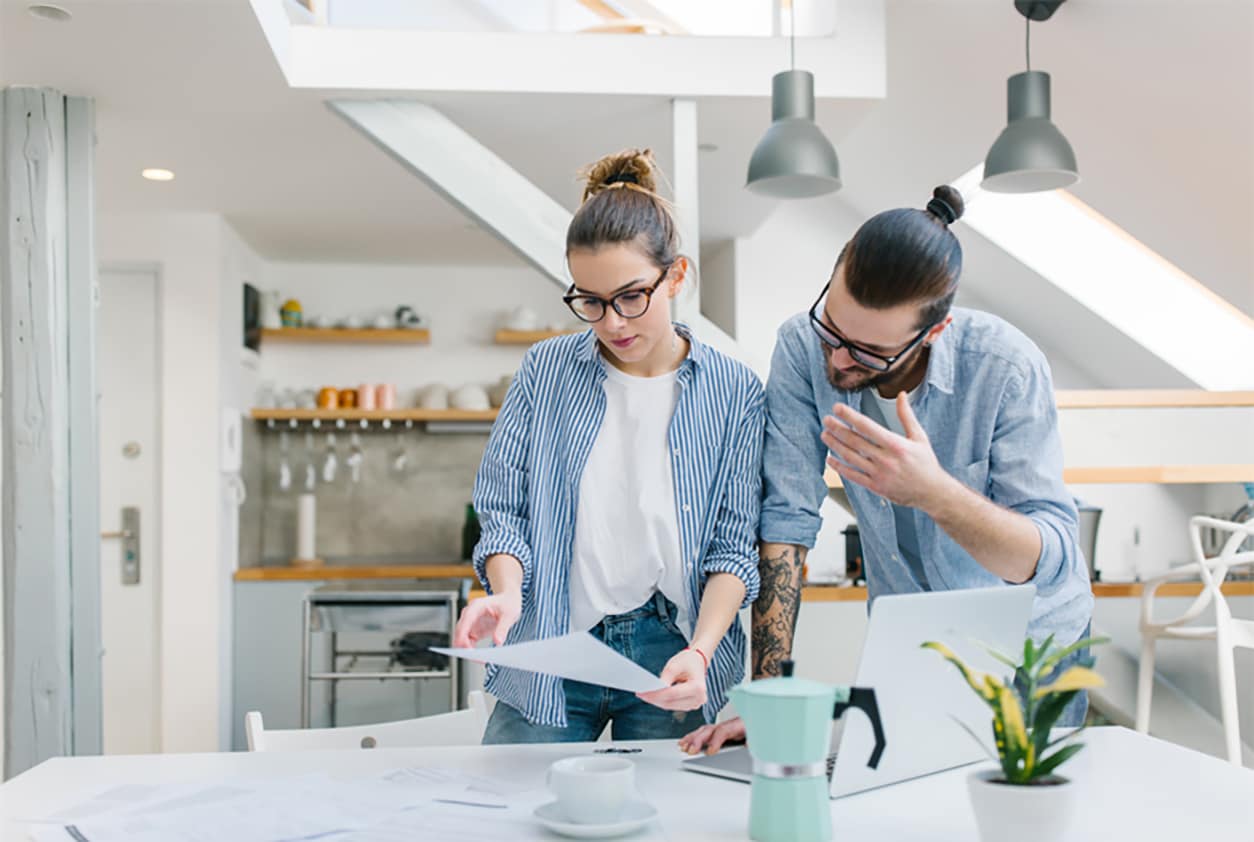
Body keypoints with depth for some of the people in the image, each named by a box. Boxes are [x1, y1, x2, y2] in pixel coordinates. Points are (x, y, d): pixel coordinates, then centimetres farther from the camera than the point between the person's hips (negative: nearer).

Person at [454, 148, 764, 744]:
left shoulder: (735, 393, -1)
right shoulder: (545, 371, 1)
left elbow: (734, 546, -2)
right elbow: (503, 505, 3)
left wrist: (699, 652, -17)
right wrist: (507, 593, -17)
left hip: (670, 652, 0)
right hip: (548, 653, 1)